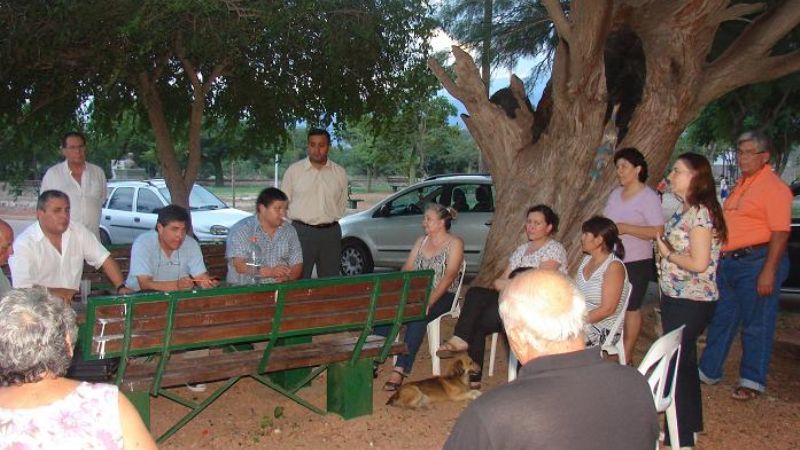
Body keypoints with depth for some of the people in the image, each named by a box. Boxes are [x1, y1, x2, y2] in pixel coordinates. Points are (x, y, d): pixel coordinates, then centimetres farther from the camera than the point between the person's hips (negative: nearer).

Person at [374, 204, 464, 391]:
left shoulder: (455, 243, -1)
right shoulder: (421, 241, 19)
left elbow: (449, 277, -13)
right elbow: (406, 269, 11)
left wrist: (429, 301, -25)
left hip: (443, 295, -5)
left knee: (417, 317, -35)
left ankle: (400, 370, -37)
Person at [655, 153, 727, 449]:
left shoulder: (700, 213, -19)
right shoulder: (686, 211, 11)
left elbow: (699, 263, -25)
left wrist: (667, 254, -12)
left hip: (691, 303, -10)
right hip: (676, 299, 10)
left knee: (677, 364, -2)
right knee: (683, 362, 19)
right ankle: (689, 426, 35)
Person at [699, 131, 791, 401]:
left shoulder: (774, 187, -11)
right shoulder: (741, 185, 16)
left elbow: (780, 232, -18)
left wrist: (769, 271, -22)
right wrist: (721, 258, 18)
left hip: (757, 261, -9)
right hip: (729, 262, 9)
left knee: (756, 325, 2)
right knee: (721, 319, 15)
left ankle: (753, 382, 13)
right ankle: (708, 371, 27)